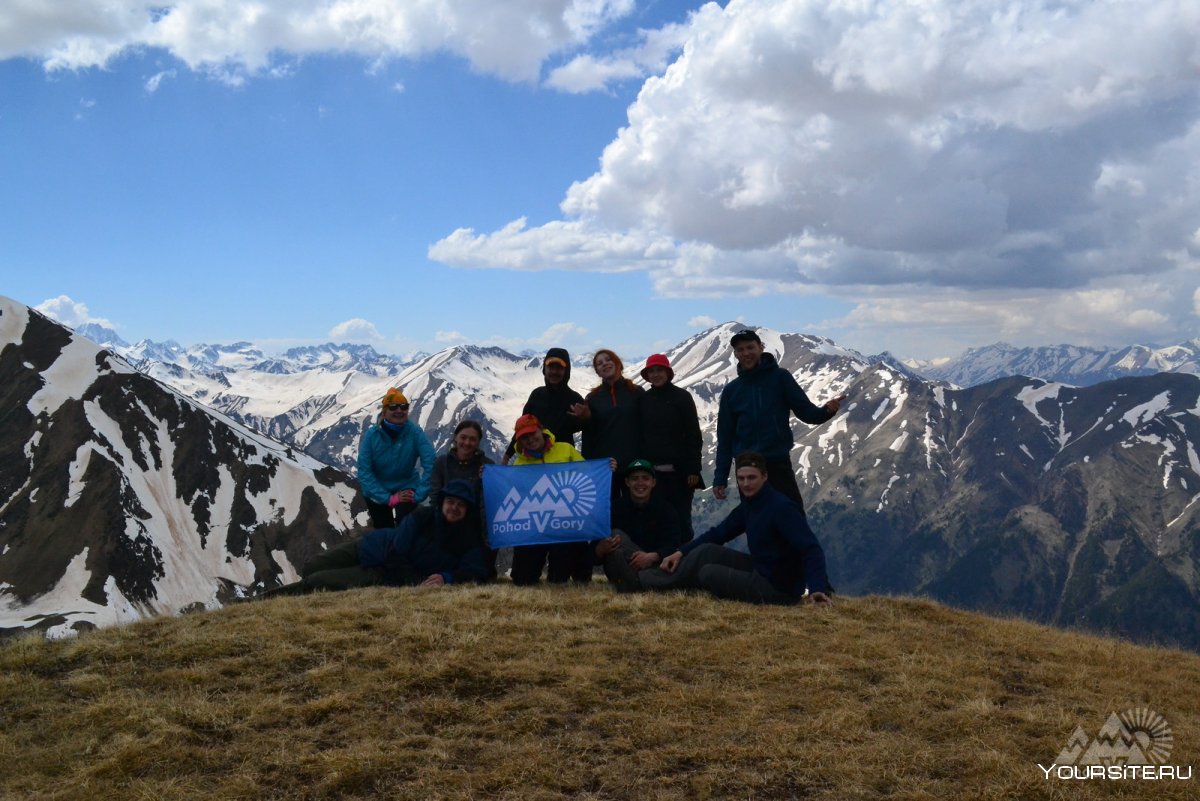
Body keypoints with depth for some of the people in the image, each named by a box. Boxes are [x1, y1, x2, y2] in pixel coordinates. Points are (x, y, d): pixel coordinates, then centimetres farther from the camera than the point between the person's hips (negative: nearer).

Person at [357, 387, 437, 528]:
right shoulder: (372, 435, -19)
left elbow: (431, 464, -26)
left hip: (406, 487, -1)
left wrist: (419, 495, -30)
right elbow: (364, 471, -21)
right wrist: (388, 499, -27)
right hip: (377, 491, 1)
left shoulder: (415, 433, -20)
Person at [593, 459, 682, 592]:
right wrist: (603, 548, -33)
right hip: (621, 568, 0)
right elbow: (596, 548, -8)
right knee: (616, 535, -28)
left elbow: (673, 545, -11)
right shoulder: (616, 507, -4)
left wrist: (652, 557, -31)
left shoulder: (664, 508, 0)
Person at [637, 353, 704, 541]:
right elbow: (639, 436, 12)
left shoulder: (682, 397, 1)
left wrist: (693, 469, -8)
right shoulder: (643, 400, 10)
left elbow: (694, 435, -2)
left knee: (681, 520, -1)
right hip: (652, 471, 3)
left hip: (678, 470, -3)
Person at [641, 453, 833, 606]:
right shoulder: (748, 505, 5)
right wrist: (682, 552, 3)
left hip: (779, 589, -8)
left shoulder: (782, 508, -23)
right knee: (706, 551, 2)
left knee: (708, 572, -7)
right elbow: (718, 533, 11)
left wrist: (819, 587, -43)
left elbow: (811, 549, -30)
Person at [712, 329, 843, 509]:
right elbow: (725, 437, 8)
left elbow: (806, 411, -1)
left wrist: (827, 410, -24)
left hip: (779, 464, -2)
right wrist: (720, 478, 4)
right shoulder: (731, 391, 8)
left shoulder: (780, 377, 2)